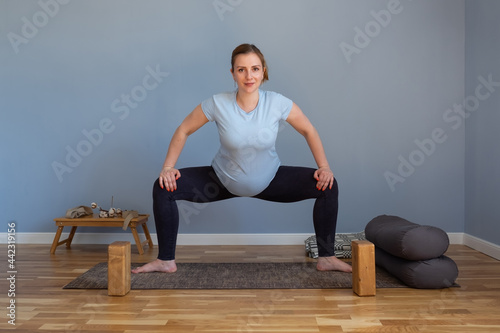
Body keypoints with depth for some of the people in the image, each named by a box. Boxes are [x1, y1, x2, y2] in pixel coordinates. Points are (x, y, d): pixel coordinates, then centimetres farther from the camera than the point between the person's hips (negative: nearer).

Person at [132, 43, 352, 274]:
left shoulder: (278, 103, -20)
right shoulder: (217, 104, -21)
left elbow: (309, 131, -5)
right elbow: (183, 131, -8)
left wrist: (324, 167, -12)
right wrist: (168, 167, -12)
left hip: (269, 181, 1)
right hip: (223, 181, 0)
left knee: (327, 186, -16)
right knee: (163, 188, -15)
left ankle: (326, 258, 1)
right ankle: (166, 261, 2)